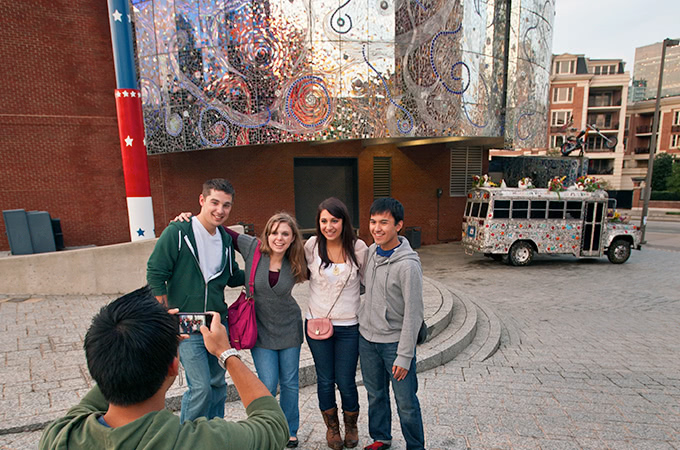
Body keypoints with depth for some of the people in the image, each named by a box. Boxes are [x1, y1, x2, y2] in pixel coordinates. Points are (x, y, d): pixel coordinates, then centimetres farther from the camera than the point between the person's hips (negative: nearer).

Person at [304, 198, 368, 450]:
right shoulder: (312, 246, -9)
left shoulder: (358, 248, -11)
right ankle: (331, 427, 42)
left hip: (348, 326, -1)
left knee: (346, 382, 8)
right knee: (325, 380, 14)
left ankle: (351, 425, 40)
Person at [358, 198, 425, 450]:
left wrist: (404, 356, -16)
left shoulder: (408, 265, -22)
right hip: (367, 337, 6)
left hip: (395, 342, -6)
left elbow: (414, 313, -19)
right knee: (375, 394, 21)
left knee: (406, 402, 9)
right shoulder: (371, 251, 0)